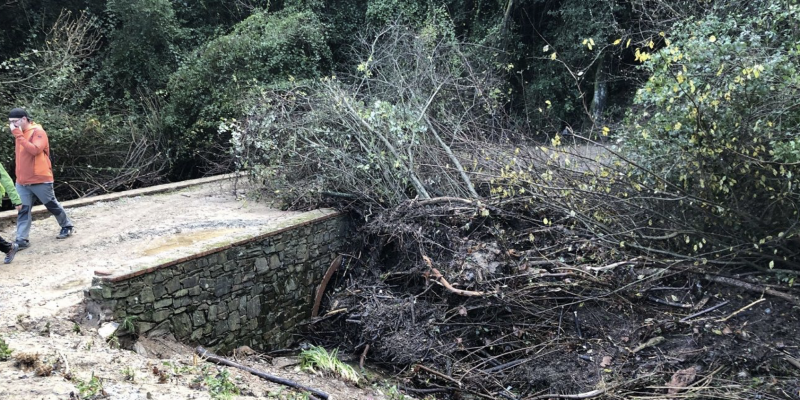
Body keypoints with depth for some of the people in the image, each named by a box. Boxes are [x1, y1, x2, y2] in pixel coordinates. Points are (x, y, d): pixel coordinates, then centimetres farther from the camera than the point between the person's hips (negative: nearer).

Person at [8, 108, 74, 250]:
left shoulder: (38, 132, -13)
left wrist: (19, 135, -26)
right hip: (22, 181, 6)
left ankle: (67, 226, 28)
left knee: (52, 206, 9)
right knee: (23, 210, 2)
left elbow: (35, 150, -28)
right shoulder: (19, 133, 11)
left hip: (40, 179, -6)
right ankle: (21, 239, 2)